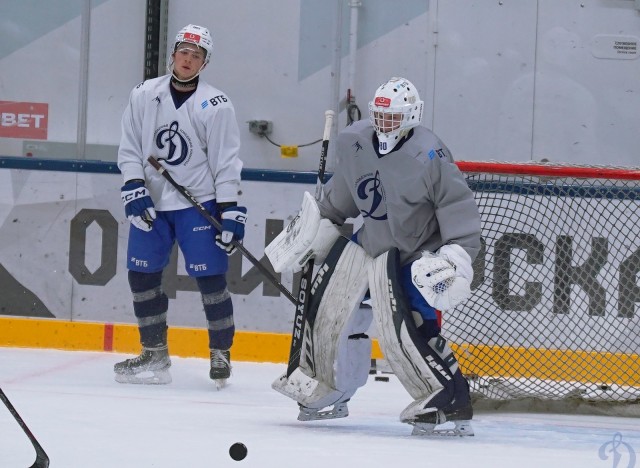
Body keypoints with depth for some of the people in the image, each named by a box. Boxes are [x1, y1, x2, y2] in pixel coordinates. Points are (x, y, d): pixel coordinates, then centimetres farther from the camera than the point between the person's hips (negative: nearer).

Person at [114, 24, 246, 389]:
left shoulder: (216, 105, -8)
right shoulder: (145, 96, 1)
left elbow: (226, 162, -8)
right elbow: (130, 148, 4)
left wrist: (230, 212, -12)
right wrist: (134, 189, -8)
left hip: (198, 203, -4)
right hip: (151, 202, 4)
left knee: (210, 276, -7)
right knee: (142, 275, 4)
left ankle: (221, 354, 5)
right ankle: (155, 355, 14)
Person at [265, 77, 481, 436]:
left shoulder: (430, 157, -23)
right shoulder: (354, 143, -3)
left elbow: (460, 208, -21)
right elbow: (340, 198, 14)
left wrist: (457, 256, -30)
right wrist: (314, 228, 17)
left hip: (413, 255, -7)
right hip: (367, 242, 7)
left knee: (408, 331, -21)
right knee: (325, 307, 7)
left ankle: (452, 408, -13)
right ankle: (326, 392, 26)